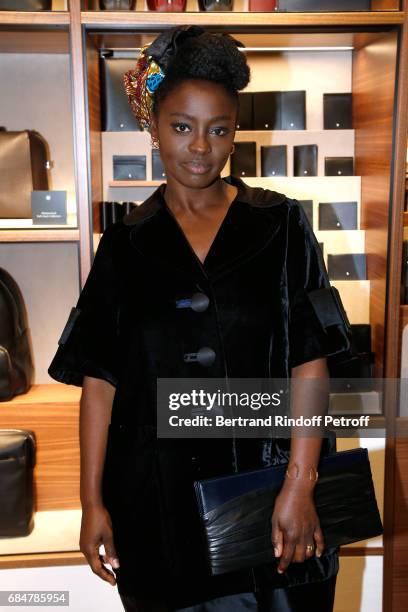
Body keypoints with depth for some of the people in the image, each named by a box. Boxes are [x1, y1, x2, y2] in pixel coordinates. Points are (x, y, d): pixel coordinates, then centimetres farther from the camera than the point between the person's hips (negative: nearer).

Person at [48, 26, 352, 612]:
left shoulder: (280, 225, -3)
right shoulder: (127, 243, 1)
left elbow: (310, 362, -7)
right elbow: (99, 378, 0)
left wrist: (299, 483, -13)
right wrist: (92, 501, -2)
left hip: (264, 476, -1)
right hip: (159, 491, 1)